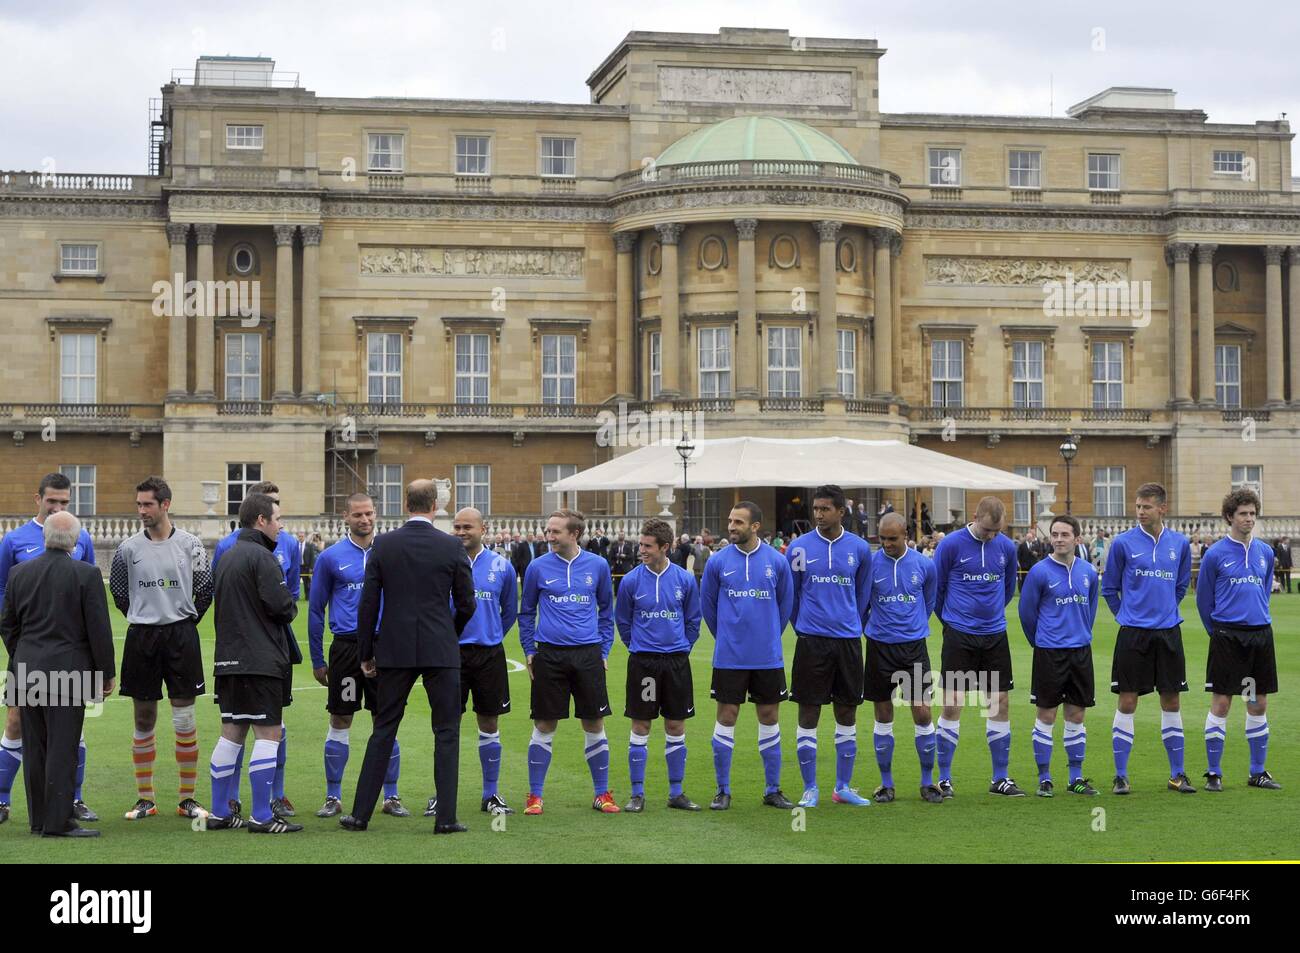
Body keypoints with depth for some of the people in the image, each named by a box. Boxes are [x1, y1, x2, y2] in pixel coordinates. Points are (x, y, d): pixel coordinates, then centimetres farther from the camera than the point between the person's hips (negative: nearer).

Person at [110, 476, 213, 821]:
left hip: (181, 635, -1)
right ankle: (145, 799, 15)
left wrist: (185, 621, 9)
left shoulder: (190, 545, -1)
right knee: (144, 721, 6)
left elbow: (205, 590, 8)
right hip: (140, 637, 1)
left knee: (185, 721, 0)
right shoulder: (128, 548, 1)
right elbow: (118, 592, 13)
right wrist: (143, 621, 13)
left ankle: (187, 799, 8)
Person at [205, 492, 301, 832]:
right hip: (262, 660, -9)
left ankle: (220, 812, 15)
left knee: (231, 733, 12)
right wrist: (291, 607, 5)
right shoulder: (261, 557, -12)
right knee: (268, 734, -6)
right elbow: (283, 606, -18)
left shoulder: (227, 557, 17)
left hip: (228, 659, 9)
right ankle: (262, 816, -7)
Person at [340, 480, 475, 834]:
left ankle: (360, 813, 12)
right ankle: (446, 817, 2)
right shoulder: (452, 546, -4)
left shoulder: (382, 545, -1)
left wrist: (366, 654, 8)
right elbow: (466, 603, 1)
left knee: (383, 730, 10)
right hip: (440, 651, -2)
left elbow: (368, 603, 0)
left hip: (394, 650, 2)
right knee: (447, 731, 5)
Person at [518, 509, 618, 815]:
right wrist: (529, 652, 5)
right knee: (544, 726, 3)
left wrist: (604, 650, 8)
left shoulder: (598, 566, 3)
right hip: (549, 655, -1)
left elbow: (606, 610, 13)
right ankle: (535, 795, 11)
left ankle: (602, 793, 15)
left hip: (588, 655, 1)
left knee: (594, 725, 4)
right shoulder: (538, 567, 1)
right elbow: (526, 612, 11)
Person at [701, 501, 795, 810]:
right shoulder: (718, 562, -2)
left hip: (768, 657, 1)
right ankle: (723, 791, 10)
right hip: (729, 657, -1)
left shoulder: (777, 561, -1)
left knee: (770, 718, 7)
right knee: (726, 718, 1)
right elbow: (708, 605, 9)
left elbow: (786, 603, 11)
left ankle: (773, 790, 16)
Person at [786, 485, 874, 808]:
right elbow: (790, 595, 8)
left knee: (847, 712, 8)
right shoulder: (799, 548, -3)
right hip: (811, 642, -2)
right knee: (808, 713, 0)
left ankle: (843, 787, 18)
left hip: (848, 641, 2)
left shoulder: (859, 548, 3)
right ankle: (810, 789, 8)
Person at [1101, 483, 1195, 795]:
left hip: (1168, 633, 3)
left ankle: (1177, 774, 16)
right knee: (1127, 703, -1)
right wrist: (1125, 615, 7)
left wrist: (1166, 611, 13)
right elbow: (1109, 588, 6)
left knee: (1171, 703, 7)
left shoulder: (1180, 544, 4)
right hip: (1132, 634, -2)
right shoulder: (1123, 543, -4)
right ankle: (1121, 776, 5)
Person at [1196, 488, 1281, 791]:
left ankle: (1258, 772, 18)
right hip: (1227, 636, -4)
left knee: (1259, 704, 8)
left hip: (1260, 634, 4)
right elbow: (1203, 599, 3)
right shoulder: (1215, 554, -5)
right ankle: (1214, 774, 4)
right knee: (1221, 703, -4)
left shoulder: (1265, 552, 9)